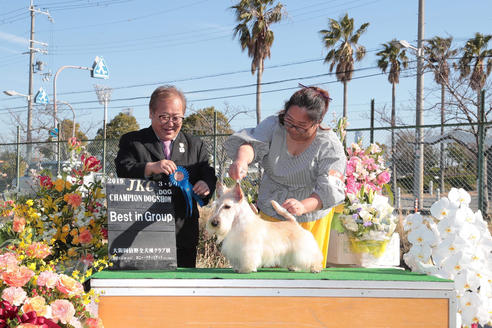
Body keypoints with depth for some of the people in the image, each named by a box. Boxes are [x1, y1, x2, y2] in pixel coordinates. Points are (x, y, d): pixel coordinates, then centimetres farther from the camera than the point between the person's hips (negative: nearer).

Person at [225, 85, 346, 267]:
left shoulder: (329, 145, -18)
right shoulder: (273, 126, -10)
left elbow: (330, 189, -26)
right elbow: (252, 142, -27)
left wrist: (303, 206, -44)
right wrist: (241, 160, -51)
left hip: (310, 218, -2)